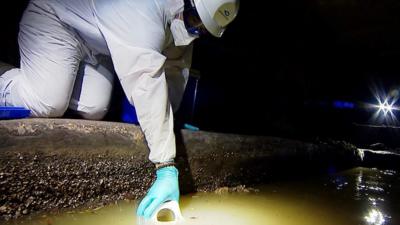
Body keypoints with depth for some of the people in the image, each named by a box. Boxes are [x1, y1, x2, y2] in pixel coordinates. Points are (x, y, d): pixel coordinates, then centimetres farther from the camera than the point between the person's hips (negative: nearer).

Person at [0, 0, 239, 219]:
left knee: (93, 109, -11)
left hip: (94, 45, 7)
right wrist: (167, 169, -42)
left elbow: (174, 69, -3)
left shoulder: (186, 21, -11)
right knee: (47, 104, -26)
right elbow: (148, 89, -45)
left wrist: (169, 120, -7)